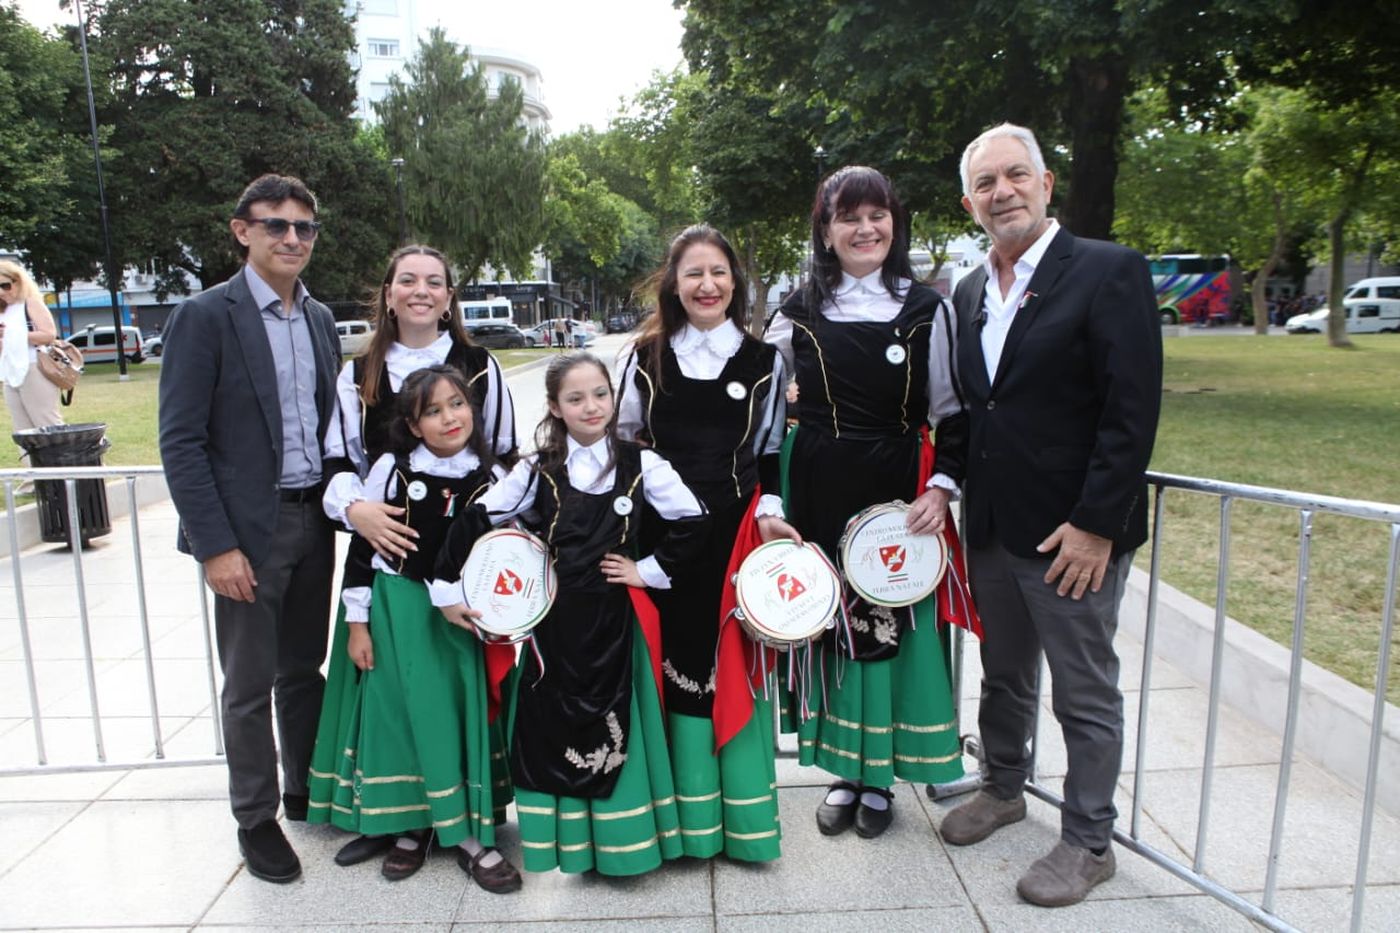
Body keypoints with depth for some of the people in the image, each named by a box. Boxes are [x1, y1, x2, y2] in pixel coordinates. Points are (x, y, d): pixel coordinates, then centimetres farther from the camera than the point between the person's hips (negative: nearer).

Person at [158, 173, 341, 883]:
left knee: (304, 669, 18)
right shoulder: (204, 316, -9)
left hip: (313, 520, 5)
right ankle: (256, 819, 25)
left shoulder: (320, 319, 9)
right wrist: (215, 545, -16)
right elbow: (180, 441, -12)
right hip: (248, 529, -5)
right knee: (250, 685, 8)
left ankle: (305, 791, 35)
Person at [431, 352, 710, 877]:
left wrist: (650, 571, -5)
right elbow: (474, 522, 0)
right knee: (552, 725, 9)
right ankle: (561, 836, 26)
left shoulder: (640, 465, -2)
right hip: (553, 620, 1)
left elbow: (692, 522, -4)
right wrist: (447, 590, -1)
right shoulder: (539, 470, 0)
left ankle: (622, 837, 24)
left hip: (613, 619, -1)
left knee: (614, 725, 7)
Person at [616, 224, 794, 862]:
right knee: (677, 661, 4)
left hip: (737, 529, -1)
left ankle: (746, 814, 16)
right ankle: (690, 811, 19)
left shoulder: (763, 360, 6)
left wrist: (768, 511, -7)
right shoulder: (646, 356, 7)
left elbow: (770, 449, 8)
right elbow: (622, 441, 12)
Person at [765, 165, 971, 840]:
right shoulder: (797, 314, 4)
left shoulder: (925, 310, 3)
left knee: (894, 624, 5)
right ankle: (845, 767, 25)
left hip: (897, 493, 0)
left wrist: (939, 489, -9)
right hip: (819, 493, 1)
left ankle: (880, 777, 24)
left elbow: (949, 414, 3)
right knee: (831, 624, 7)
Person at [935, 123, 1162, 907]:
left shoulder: (1110, 271, -11)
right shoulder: (970, 292, 9)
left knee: (1086, 694, 8)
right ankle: (1004, 790, 43)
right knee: (1004, 674, 21)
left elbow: (1134, 409, -16)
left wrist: (1094, 524, -19)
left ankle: (1089, 843, 27)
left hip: (1073, 533, -6)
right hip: (990, 526, 6)